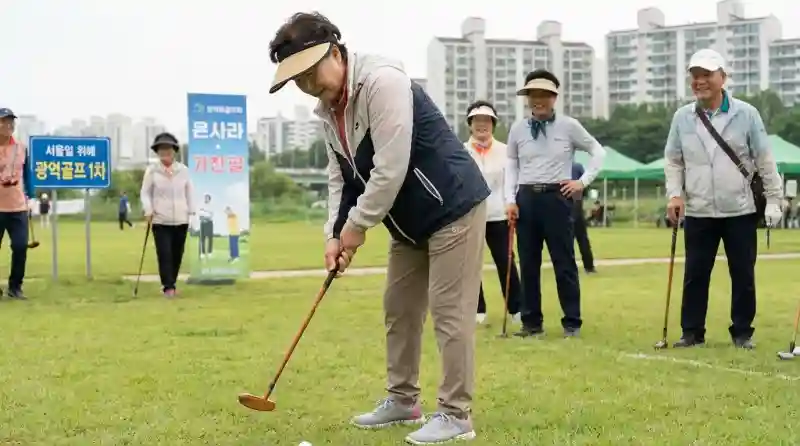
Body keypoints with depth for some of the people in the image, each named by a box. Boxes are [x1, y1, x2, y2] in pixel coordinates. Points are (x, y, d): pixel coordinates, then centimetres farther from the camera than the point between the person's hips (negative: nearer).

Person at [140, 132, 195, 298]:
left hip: (181, 219, 3)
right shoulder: (152, 170, -2)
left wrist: (191, 211, 7)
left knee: (177, 254, 7)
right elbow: (145, 192, 2)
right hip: (160, 220, -3)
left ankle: (172, 284, 21)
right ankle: (168, 287, -5)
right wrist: (148, 211, -11)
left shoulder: (183, 170, 5)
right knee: (164, 254, -10)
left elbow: (189, 192, 11)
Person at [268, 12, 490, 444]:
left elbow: (390, 169, -27)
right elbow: (340, 177, 10)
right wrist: (334, 235, -2)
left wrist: (358, 226, -17)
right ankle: (403, 400, 27)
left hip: (452, 207, -9)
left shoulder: (382, 81, -24)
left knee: (449, 313, -7)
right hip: (410, 222, 10)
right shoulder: (328, 110, 6)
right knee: (398, 310, 14)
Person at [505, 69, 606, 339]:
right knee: (528, 264, 7)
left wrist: (583, 181, -1)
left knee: (564, 262, 1)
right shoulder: (518, 129, 6)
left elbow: (598, 152, 8)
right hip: (526, 198, 3)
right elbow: (511, 165, 11)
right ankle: (532, 322, 16)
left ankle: (572, 322, 10)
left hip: (557, 197, -2)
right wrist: (510, 199, 2)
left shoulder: (569, 126, 0)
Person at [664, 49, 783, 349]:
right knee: (695, 274, 5)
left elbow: (765, 161, 0)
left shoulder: (746, 114, -3)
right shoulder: (682, 117, 3)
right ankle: (692, 331, 15)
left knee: (743, 274, 5)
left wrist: (773, 200, -3)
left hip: (740, 211, -1)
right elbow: (673, 161, 10)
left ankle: (742, 332, 17)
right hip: (698, 213, 2)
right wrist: (675, 194, -3)